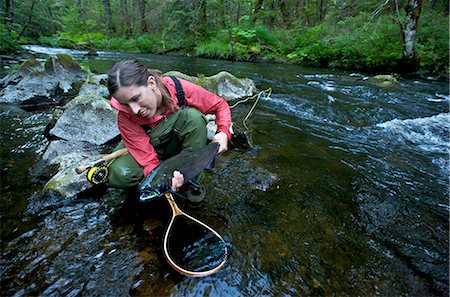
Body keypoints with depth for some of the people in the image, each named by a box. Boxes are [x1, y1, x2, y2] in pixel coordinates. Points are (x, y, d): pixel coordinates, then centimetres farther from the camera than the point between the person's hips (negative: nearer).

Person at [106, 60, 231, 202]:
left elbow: (220, 104, -16)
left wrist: (223, 132, -32)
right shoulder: (125, 117, -29)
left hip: (178, 143, 1)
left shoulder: (180, 89, -30)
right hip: (149, 147, 0)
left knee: (193, 116, -32)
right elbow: (148, 160, -28)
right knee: (119, 174, -29)